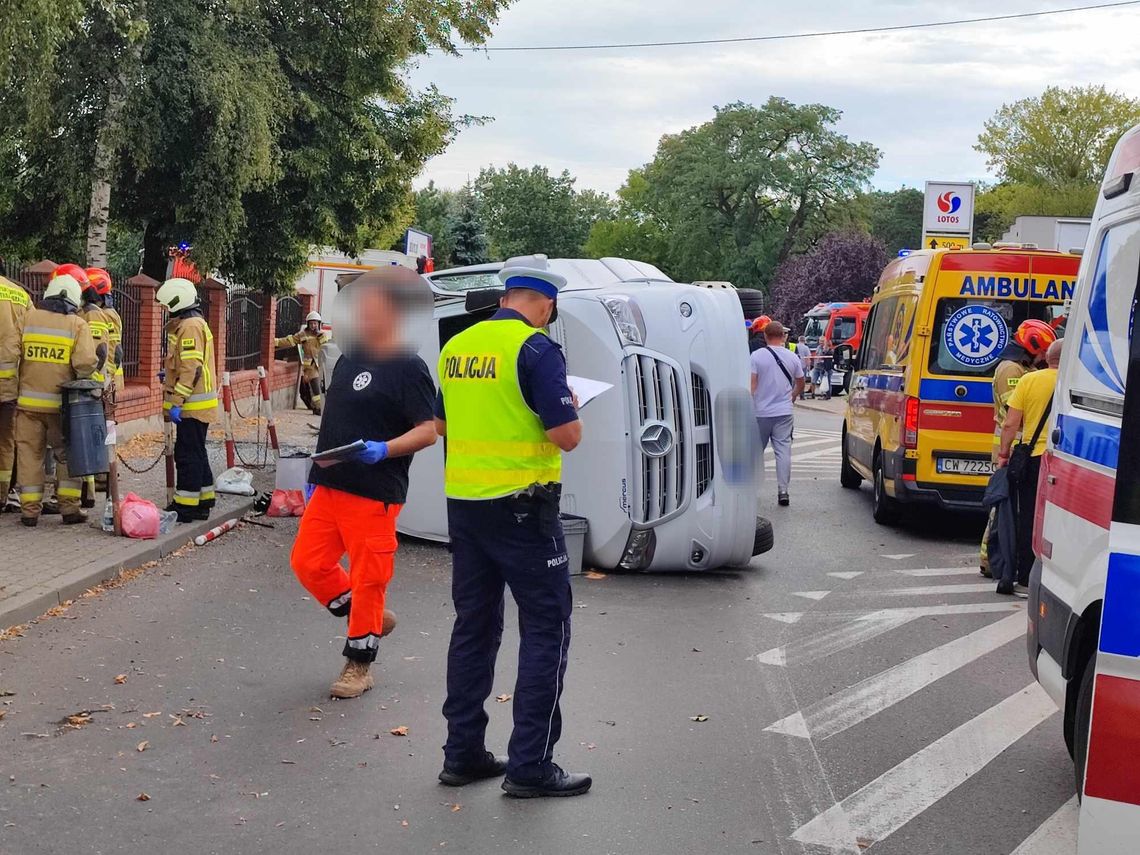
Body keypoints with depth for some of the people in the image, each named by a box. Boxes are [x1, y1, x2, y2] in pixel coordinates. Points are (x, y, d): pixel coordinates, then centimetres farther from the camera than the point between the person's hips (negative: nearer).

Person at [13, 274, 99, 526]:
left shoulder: (28, 318, 1)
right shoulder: (77, 324, -5)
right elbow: (85, 363, -16)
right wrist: (96, 363, 6)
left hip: (29, 401, 1)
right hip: (62, 403, -1)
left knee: (29, 453, 10)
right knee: (67, 454, 12)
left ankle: (29, 510, 11)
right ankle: (69, 508, 11)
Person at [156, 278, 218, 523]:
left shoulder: (189, 327, -15)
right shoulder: (195, 323, 18)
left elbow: (191, 368, -22)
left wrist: (177, 401, -22)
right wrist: (169, 374, 24)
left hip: (192, 405, -11)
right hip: (195, 404, 11)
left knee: (188, 454, -7)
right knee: (196, 453, 15)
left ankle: (186, 505, -3)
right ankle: (204, 501, 22)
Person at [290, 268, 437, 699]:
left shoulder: (409, 368, -11)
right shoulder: (349, 360, 13)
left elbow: (429, 430, -15)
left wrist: (384, 450, -29)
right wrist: (317, 474, 19)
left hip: (375, 494, -8)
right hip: (330, 486, 8)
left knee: (368, 577, 0)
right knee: (308, 561, 9)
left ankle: (359, 665, 16)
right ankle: (372, 618, 28)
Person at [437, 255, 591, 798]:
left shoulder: (456, 347, 9)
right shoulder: (535, 348, -13)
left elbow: (441, 424, 19)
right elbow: (567, 436, -16)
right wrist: (569, 406, 5)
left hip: (463, 502, 7)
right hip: (521, 506, -7)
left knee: (474, 624, 14)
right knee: (547, 627, 2)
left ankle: (462, 753, 20)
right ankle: (530, 765, 1)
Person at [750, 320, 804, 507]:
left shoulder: (757, 356, -7)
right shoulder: (792, 358, 3)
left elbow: (752, 384, -10)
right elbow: (800, 384, 15)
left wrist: (748, 407, -4)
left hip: (761, 412, -1)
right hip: (784, 413, 2)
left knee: (757, 450, 12)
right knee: (783, 451, 1)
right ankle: (783, 492, -4)